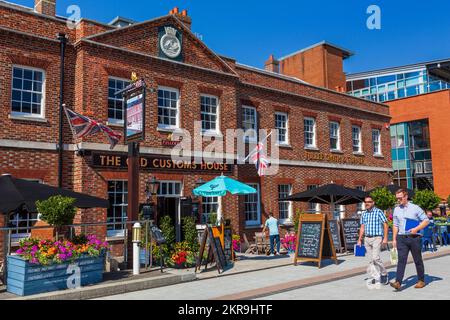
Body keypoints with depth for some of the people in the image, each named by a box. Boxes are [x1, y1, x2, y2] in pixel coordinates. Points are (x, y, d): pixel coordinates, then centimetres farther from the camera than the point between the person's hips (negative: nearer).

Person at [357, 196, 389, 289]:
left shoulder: (378, 212, -4)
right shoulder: (364, 214, 12)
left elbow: (386, 225, -6)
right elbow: (362, 227, 16)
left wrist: (385, 238, -12)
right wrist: (360, 240, 12)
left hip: (377, 238, -6)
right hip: (367, 239, 6)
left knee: (376, 258, -14)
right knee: (371, 259, 6)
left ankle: (384, 274, 8)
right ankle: (376, 278, 12)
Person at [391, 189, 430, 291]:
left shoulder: (415, 208, -2)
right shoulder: (396, 210, 10)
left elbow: (426, 220, 0)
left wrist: (416, 229, -14)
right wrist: (394, 239, 10)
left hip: (414, 237, -2)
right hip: (401, 238, 3)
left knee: (418, 260, 8)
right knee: (401, 260, -7)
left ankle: (421, 281, 25)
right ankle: (398, 283, -14)